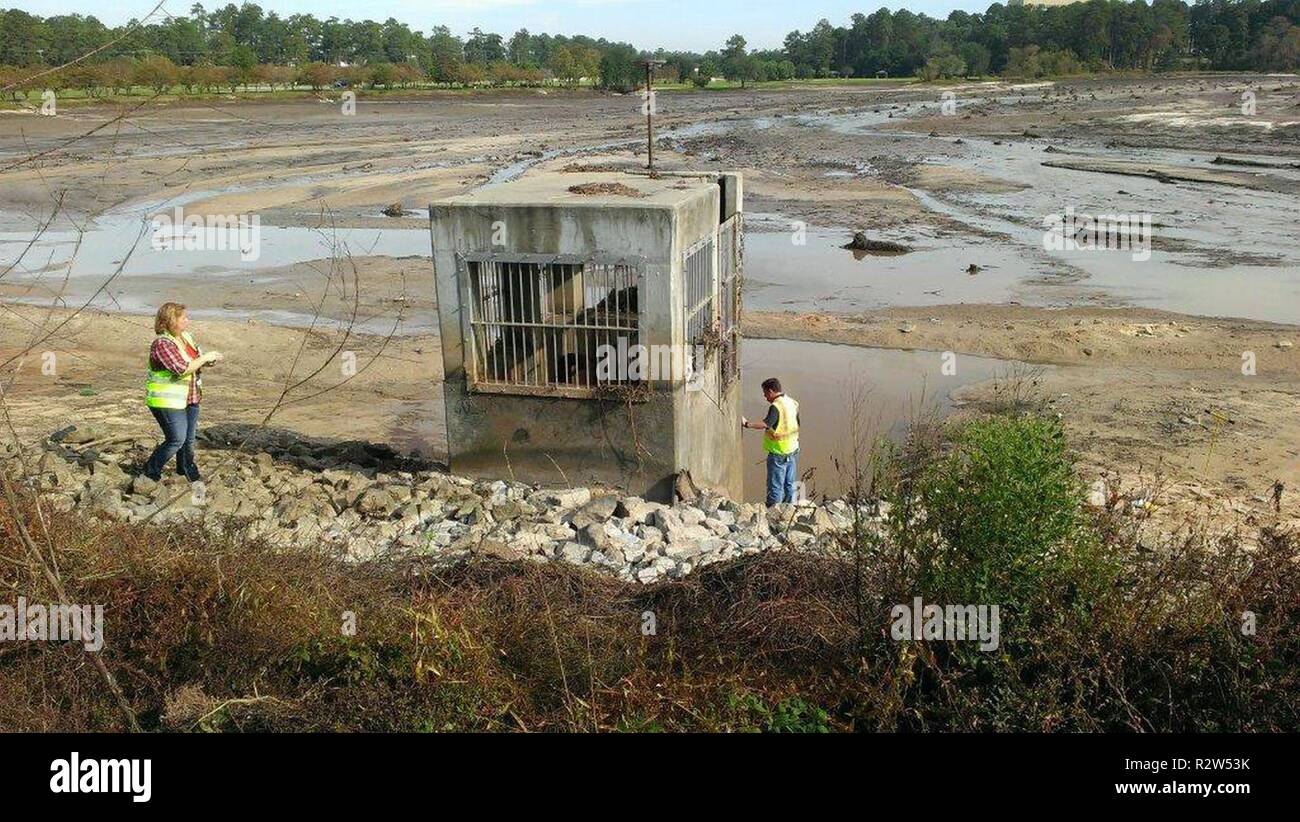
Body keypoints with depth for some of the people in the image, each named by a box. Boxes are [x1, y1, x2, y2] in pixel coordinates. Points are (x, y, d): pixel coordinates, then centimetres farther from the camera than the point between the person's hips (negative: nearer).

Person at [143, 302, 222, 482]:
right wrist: (205, 358, -21)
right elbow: (182, 369, -29)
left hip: (189, 398, 8)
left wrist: (209, 361, 0)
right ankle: (151, 473, 6)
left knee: (189, 439, 15)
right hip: (167, 400, -8)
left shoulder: (187, 337, 7)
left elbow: (195, 363, 21)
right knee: (176, 439, -9)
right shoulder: (162, 343, -20)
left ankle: (187, 472, 32)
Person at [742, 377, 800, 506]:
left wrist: (747, 424, -38)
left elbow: (766, 424, -35)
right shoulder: (792, 402, 6)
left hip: (778, 453, -8)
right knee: (789, 484, 17)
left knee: (775, 486, 0)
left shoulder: (775, 406, -20)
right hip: (792, 451, 8)